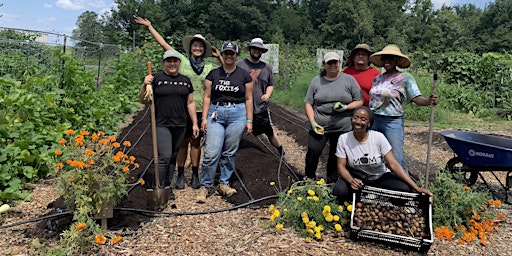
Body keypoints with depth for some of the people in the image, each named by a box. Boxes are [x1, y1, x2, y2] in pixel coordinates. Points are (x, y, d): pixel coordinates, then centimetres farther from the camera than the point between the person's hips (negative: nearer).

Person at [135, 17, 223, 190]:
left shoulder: (209, 67, 9)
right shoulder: (182, 60, 3)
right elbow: (163, 44, 5)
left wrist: (219, 57, 2)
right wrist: (149, 26, 7)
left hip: (200, 110, 2)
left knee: (195, 142, 8)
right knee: (183, 142, 5)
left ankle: (195, 175, 18)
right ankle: (180, 175, 17)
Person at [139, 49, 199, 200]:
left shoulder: (185, 81, 11)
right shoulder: (156, 79, -3)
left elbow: (190, 103, 14)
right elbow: (144, 101, -2)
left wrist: (195, 123, 11)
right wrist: (145, 86, -18)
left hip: (180, 125, 5)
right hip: (161, 125, -4)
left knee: (173, 157, 11)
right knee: (164, 156, -12)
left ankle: (167, 186, 24)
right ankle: (158, 187, 4)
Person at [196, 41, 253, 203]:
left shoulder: (244, 75, 7)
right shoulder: (213, 74, 8)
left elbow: (248, 99, 7)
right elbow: (207, 97, 7)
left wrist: (249, 120, 3)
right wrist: (204, 118, 0)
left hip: (237, 114, 0)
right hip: (216, 114, 0)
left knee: (230, 153, 6)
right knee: (211, 153, -6)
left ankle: (224, 184, 21)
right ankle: (205, 186, 7)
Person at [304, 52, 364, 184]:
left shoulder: (349, 80, 3)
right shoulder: (316, 81, 7)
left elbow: (360, 101, 5)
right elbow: (308, 103, 7)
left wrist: (346, 107, -13)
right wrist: (312, 122, -6)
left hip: (342, 128, 0)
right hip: (319, 127, 0)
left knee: (336, 157, 8)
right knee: (313, 152, -8)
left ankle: (331, 183, 25)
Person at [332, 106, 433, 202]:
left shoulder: (378, 137, -16)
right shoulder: (344, 139, -14)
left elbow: (394, 164, -18)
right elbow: (341, 167, -12)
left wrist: (417, 188, -26)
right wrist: (351, 181, -35)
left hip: (380, 176, 1)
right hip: (356, 176, 0)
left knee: (406, 190, -25)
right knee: (339, 190, -32)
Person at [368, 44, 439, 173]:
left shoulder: (405, 78, -6)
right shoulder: (377, 78, 10)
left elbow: (416, 98, -13)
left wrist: (429, 101, -33)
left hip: (393, 121, -6)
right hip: (374, 119, 6)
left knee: (397, 158, -5)